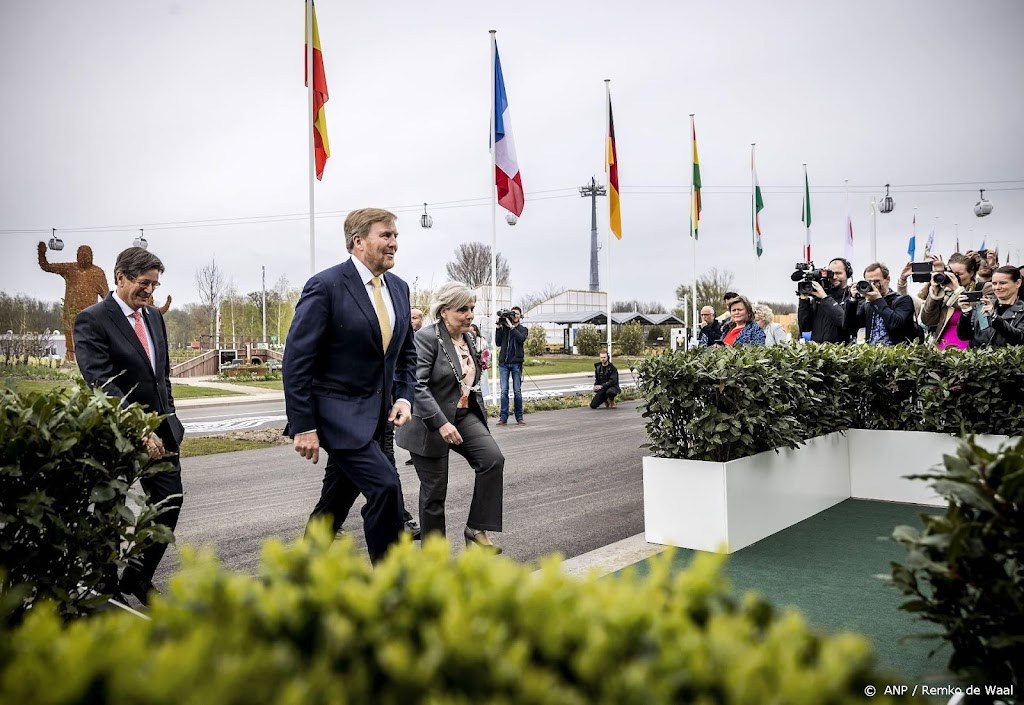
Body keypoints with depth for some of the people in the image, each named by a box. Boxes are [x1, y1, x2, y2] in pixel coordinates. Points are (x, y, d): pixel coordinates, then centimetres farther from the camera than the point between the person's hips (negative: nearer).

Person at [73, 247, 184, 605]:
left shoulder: (154, 316, 10)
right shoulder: (92, 320, -12)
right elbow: (102, 383, -21)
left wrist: (168, 418, 11)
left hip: (160, 430, 6)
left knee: (170, 501, 6)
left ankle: (139, 576, 24)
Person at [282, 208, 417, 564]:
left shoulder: (399, 287, 8)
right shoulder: (325, 286, -15)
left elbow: (406, 352, 17)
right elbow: (297, 360, -16)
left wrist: (404, 396, 0)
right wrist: (303, 426, -18)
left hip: (374, 414, 7)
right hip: (338, 412, -7)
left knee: (336, 500, 17)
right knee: (385, 486, -17)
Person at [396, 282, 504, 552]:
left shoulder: (468, 338, 9)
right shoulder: (427, 337, -16)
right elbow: (417, 385, -24)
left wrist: (480, 414, 19)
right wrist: (440, 423, -30)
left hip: (464, 415, 7)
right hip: (431, 423, -7)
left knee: (493, 459, -15)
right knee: (434, 491, 3)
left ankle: (476, 530, -3)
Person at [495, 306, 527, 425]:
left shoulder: (523, 329, 8)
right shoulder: (504, 327, 10)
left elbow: (521, 339, -13)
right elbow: (498, 343, 2)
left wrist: (511, 326, -15)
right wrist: (498, 328, -6)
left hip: (516, 363, -1)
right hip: (503, 363, 1)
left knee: (517, 391, 2)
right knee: (504, 391, -1)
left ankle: (519, 417, 8)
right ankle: (503, 417, 0)